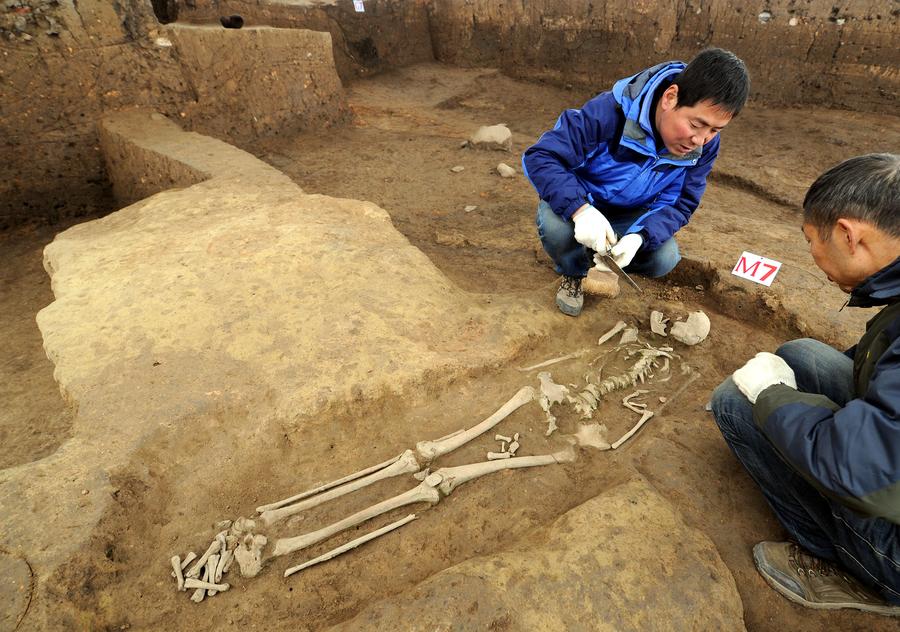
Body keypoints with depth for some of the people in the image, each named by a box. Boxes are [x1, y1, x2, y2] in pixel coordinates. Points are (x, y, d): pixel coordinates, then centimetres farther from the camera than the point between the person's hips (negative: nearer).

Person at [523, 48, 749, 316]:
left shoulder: (704, 145, -18)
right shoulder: (609, 112, -34)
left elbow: (679, 204, -14)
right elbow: (539, 157, -34)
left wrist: (639, 236, -37)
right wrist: (580, 210, -49)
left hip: (632, 214, 4)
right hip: (579, 202, -3)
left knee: (665, 259, -22)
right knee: (555, 226, -37)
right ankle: (573, 274, 0)